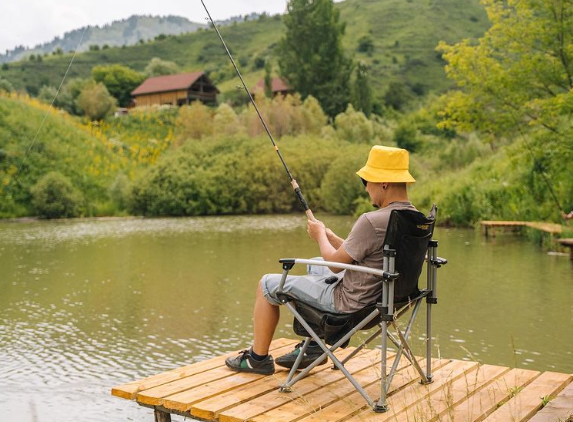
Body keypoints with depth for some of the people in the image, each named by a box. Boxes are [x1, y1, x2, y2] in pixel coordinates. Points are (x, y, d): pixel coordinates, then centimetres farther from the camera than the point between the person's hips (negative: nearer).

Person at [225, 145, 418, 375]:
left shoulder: (372, 222, -30)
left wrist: (320, 235, -1)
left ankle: (258, 358, 23)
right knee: (314, 266, 34)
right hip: (380, 294, 9)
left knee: (267, 284, 6)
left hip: (350, 302, -9)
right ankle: (313, 347, 33)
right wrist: (330, 236, 8)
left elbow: (335, 262, -19)